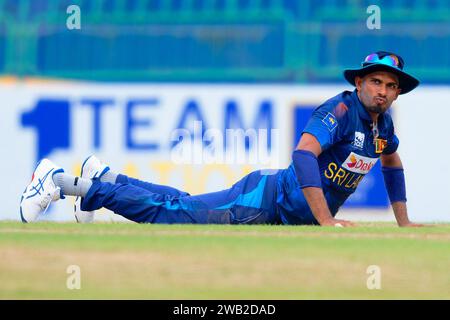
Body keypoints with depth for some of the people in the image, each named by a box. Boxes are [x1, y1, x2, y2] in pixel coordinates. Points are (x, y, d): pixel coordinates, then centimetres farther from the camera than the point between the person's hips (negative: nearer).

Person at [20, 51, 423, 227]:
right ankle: (63, 181, -4)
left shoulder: (382, 122, 9)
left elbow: (393, 163, 30)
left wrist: (403, 222, 23)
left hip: (294, 214, 8)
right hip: (268, 199, -8)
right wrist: (325, 220, -35)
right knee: (173, 211, -10)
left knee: (183, 206, 17)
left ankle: (104, 179, 32)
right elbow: (303, 154, -33)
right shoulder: (342, 109, -20)